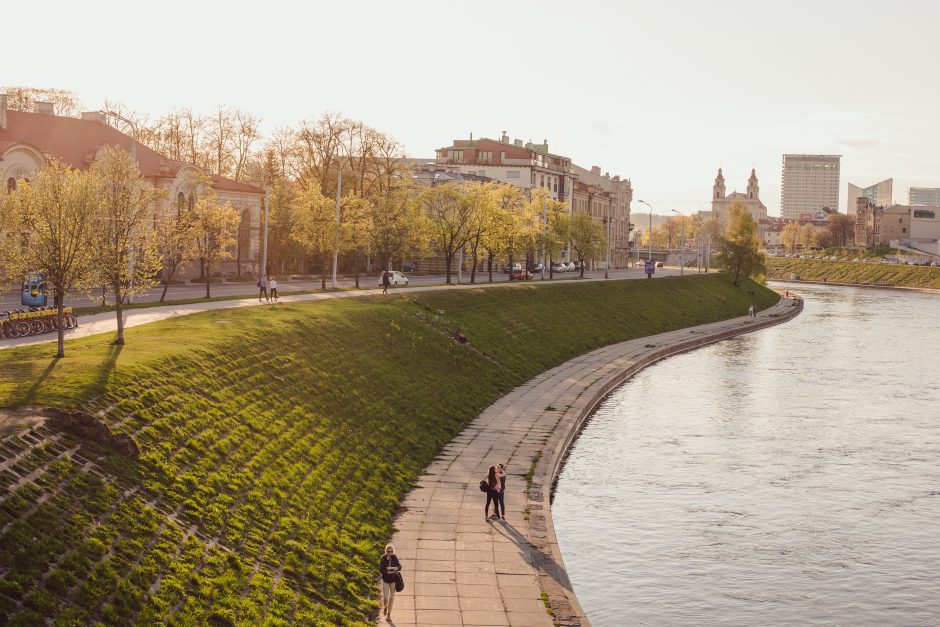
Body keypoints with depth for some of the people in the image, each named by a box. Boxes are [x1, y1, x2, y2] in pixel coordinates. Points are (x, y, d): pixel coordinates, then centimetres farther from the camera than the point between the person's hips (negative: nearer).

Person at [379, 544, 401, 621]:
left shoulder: (394, 557, -12)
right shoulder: (383, 559, -17)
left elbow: (399, 567, -14)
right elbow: (381, 570, -23)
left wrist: (391, 568, -30)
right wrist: (393, 571, -24)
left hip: (393, 580, 2)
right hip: (385, 580, -2)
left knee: (391, 597, 11)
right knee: (385, 598, -6)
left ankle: (388, 615, 26)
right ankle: (385, 607, 31)